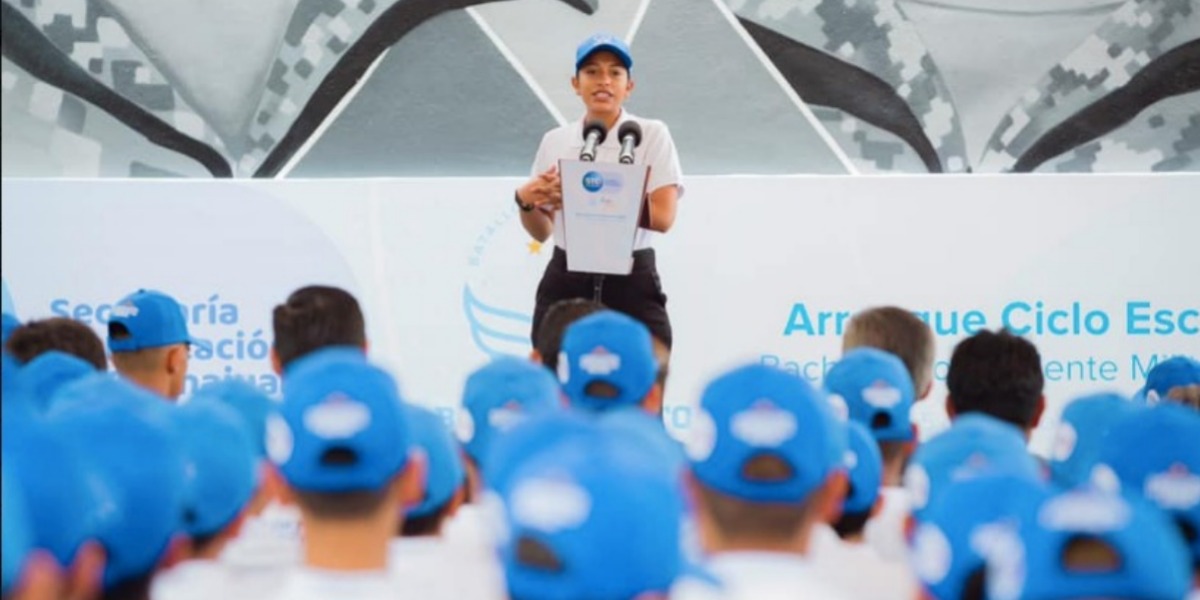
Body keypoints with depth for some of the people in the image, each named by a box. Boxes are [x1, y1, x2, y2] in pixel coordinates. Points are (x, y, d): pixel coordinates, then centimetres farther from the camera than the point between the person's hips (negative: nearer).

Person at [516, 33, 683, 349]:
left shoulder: (652, 135, -1)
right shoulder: (555, 141, 9)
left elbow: (663, 216, -13)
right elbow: (542, 231, 12)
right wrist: (525, 201, -10)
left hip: (631, 284, -3)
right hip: (565, 284, 3)